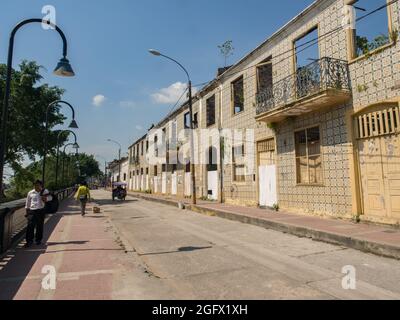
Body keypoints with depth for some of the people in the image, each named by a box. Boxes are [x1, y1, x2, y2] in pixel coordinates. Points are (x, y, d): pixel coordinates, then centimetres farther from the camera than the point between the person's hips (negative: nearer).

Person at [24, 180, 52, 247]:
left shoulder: (44, 191, 4)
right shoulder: (30, 193, 11)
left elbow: (50, 197, -7)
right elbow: (27, 203, 18)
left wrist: (46, 198, -29)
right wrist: (27, 212, 14)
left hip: (41, 211, -1)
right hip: (32, 211, 1)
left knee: (40, 226, 6)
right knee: (30, 226, -6)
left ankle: (38, 240, 20)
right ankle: (29, 241, 2)